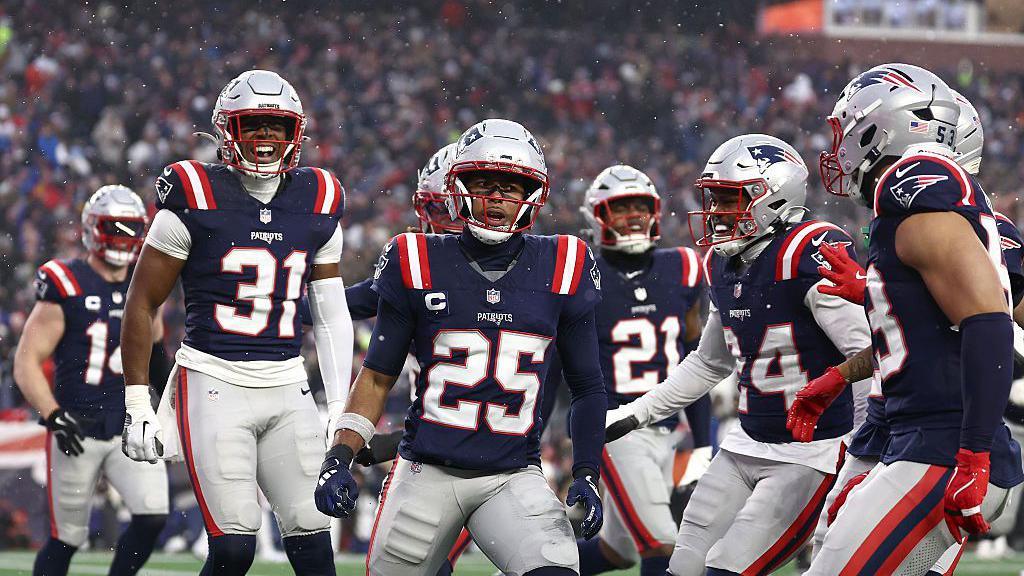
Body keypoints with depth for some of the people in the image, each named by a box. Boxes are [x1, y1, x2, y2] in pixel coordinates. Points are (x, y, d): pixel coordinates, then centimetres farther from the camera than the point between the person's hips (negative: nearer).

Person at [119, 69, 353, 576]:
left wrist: (340, 409, 10)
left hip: (287, 388, 4)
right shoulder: (196, 198, -5)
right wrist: (137, 402, -2)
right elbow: (142, 303, 0)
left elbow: (330, 314, 15)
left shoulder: (317, 203, 8)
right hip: (214, 383, -4)